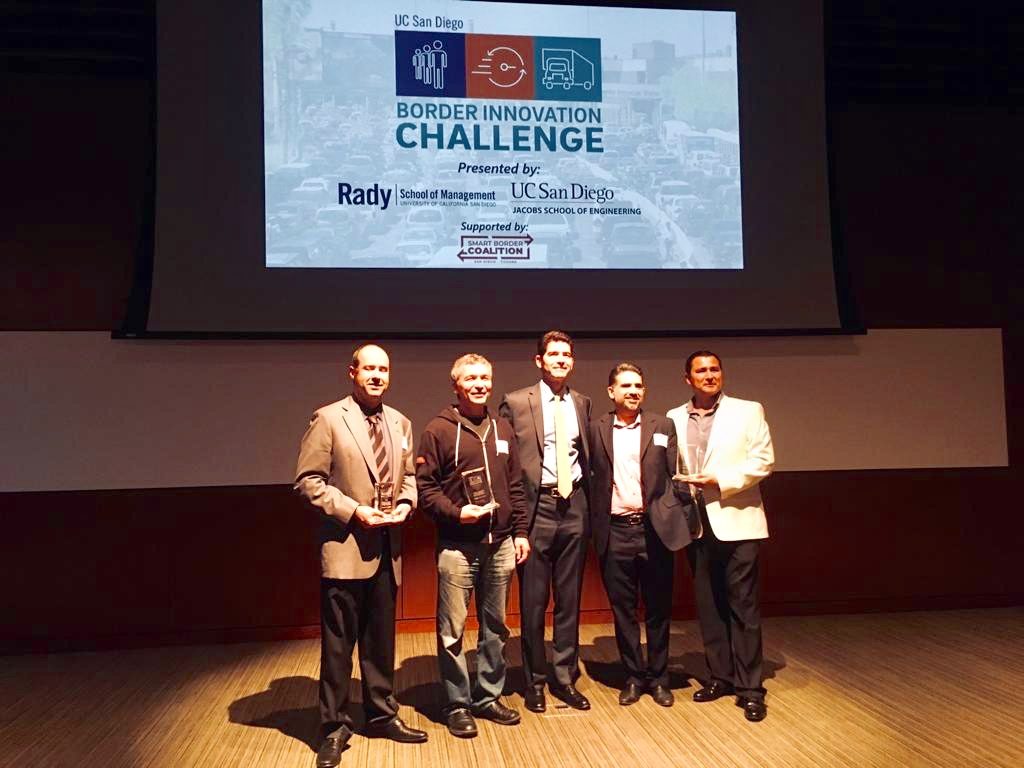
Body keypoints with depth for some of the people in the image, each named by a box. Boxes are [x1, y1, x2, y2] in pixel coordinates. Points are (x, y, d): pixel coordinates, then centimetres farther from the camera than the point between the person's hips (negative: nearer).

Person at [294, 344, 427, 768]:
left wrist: (405, 503, -2)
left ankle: (382, 714, 32)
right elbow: (308, 480, -9)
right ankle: (334, 728, 19)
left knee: (381, 638, 16)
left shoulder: (400, 423, 11)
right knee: (338, 642, 4)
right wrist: (354, 511, -16)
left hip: (388, 547, 5)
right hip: (344, 546, -5)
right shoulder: (328, 419, -6)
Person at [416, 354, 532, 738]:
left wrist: (521, 531, 9)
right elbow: (424, 487, -5)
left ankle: (488, 697, 28)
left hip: (500, 544, 5)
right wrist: (456, 512, -17)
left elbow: (516, 486, 14)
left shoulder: (502, 429, 12)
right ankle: (458, 705, 16)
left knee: (495, 626, 13)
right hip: (457, 545, -5)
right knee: (452, 629, 1)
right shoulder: (439, 430, -3)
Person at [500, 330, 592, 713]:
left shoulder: (582, 403, 10)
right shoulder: (516, 403, -4)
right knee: (533, 601, 5)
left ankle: (565, 678, 25)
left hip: (573, 507, 4)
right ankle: (534, 683, 21)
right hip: (536, 507, -4)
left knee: (569, 600, 11)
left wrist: (586, 500, 12)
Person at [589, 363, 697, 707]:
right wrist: (593, 527, 1)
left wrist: (686, 520, -1)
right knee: (623, 610, 9)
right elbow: (591, 479, 6)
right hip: (615, 532, 0)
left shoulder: (662, 426, 4)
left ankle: (658, 678, 24)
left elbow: (677, 476, 4)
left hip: (655, 529, 0)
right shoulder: (597, 429, 4)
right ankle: (633, 677, 23)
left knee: (658, 609, 10)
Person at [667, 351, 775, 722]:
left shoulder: (748, 411, 2)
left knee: (743, 604, -2)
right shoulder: (674, 419, 10)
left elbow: (763, 460, -5)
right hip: (696, 524, 3)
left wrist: (720, 481, -14)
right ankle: (720, 676, 22)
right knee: (708, 604, 10)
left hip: (737, 521, -3)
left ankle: (750, 687, 6)